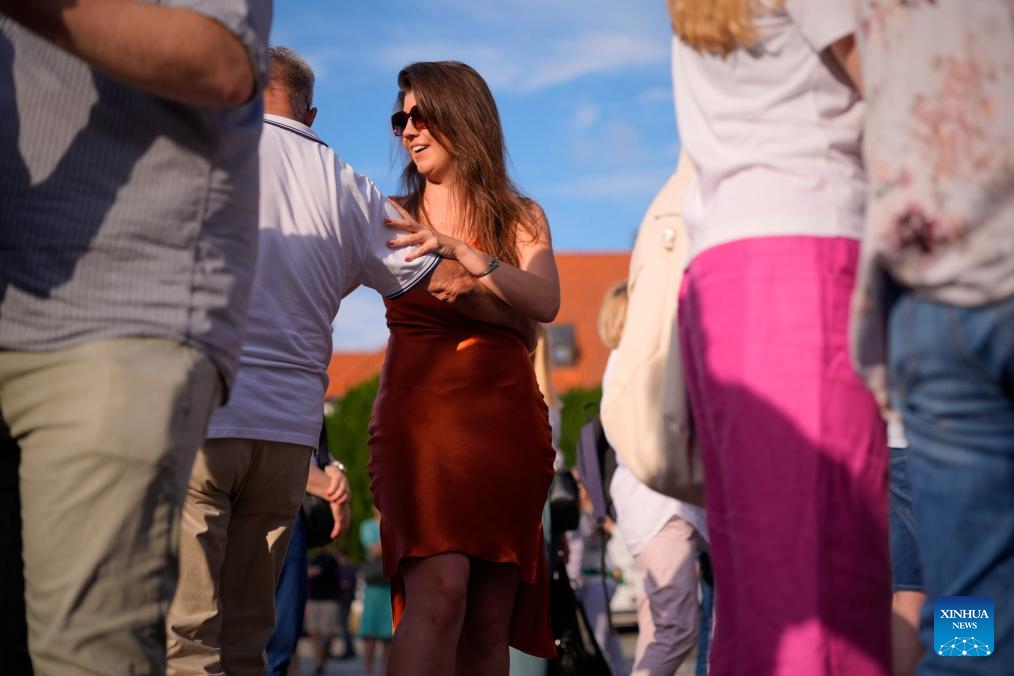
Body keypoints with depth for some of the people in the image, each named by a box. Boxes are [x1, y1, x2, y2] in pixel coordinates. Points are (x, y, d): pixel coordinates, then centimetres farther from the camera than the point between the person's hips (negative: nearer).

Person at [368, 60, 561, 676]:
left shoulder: (520, 217, 11)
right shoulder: (392, 218, 12)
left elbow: (545, 303, -7)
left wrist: (460, 251, -19)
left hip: (508, 424, 2)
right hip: (419, 417, -1)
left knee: (491, 618, 0)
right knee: (439, 590, -22)